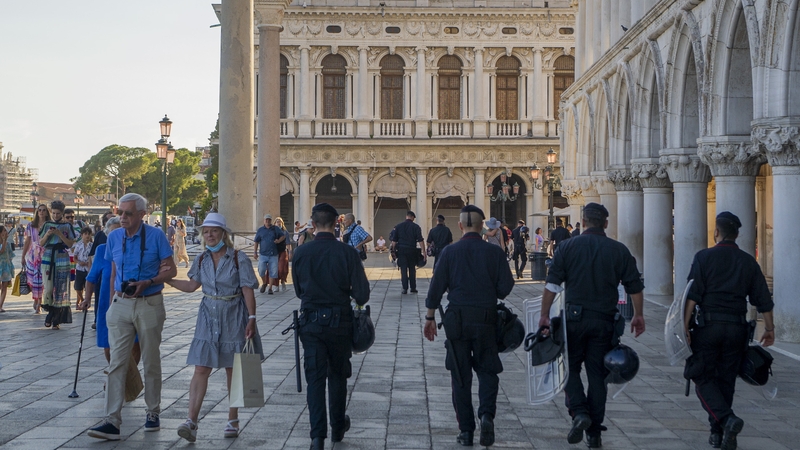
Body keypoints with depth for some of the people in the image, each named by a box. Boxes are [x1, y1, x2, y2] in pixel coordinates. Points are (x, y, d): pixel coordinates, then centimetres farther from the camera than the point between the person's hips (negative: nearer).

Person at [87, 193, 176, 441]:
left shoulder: (156, 236, -6)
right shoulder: (114, 237, 5)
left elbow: (171, 270, -3)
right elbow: (114, 272, 15)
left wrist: (147, 283, -18)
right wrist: (112, 303, 13)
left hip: (149, 305, -3)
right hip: (121, 305, 3)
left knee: (151, 361, 9)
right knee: (117, 362, -5)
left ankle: (153, 413, 24)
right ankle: (112, 421, -9)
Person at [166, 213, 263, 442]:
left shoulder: (239, 258, -8)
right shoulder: (202, 260, 6)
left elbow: (248, 291, -9)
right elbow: (192, 285, 14)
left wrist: (252, 318, -16)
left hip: (234, 318, -3)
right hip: (209, 317, 3)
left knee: (233, 370, 7)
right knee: (201, 369, -6)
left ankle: (233, 420, 20)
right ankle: (191, 421, -13)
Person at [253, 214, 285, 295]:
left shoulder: (276, 229, 6)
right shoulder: (260, 230, 8)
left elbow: (283, 236, 15)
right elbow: (256, 242, 8)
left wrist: (279, 240, -6)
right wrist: (255, 252, 0)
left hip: (273, 255, 0)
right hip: (263, 254, 0)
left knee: (273, 272, -1)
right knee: (261, 270, -6)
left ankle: (270, 288, 10)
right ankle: (264, 283, 21)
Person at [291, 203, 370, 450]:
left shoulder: (301, 252, -6)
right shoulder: (348, 253, -12)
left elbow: (298, 290, 7)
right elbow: (362, 295, -12)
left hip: (310, 321, 0)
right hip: (340, 321, 0)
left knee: (314, 378, 3)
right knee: (337, 375, 18)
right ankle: (338, 427, 31)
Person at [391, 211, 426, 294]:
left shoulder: (398, 226, 4)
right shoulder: (416, 227, -2)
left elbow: (394, 240, 3)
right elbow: (420, 240, -7)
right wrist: (424, 252, -7)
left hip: (401, 250, 0)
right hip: (412, 250, 0)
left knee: (403, 269, 3)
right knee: (412, 269, 12)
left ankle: (405, 288, -2)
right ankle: (413, 288, 12)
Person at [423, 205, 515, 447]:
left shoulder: (449, 252, -3)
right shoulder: (495, 252, -4)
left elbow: (436, 287, -2)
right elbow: (505, 287, -4)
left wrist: (430, 318, 7)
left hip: (457, 320, 0)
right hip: (487, 318, 0)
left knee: (460, 375, 8)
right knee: (487, 370, 11)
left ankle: (466, 430, 9)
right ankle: (487, 414, -13)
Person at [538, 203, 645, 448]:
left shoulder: (568, 246, -1)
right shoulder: (619, 250, 3)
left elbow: (552, 284, -5)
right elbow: (635, 287, 6)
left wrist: (545, 315, -1)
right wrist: (638, 315, 17)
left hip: (575, 317, -2)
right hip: (604, 321, 2)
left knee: (571, 368, 12)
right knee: (597, 374, 8)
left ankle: (579, 412, -11)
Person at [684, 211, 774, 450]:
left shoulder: (704, 257, -3)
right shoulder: (748, 261, 8)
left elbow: (693, 295, -11)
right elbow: (763, 299, 8)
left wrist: (685, 325, -10)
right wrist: (769, 328, 18)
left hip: (708, 325, -3)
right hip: (737, 327, 4)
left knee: (703, 378, 4)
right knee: (725, 380, 13)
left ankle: (726, 419, -19)